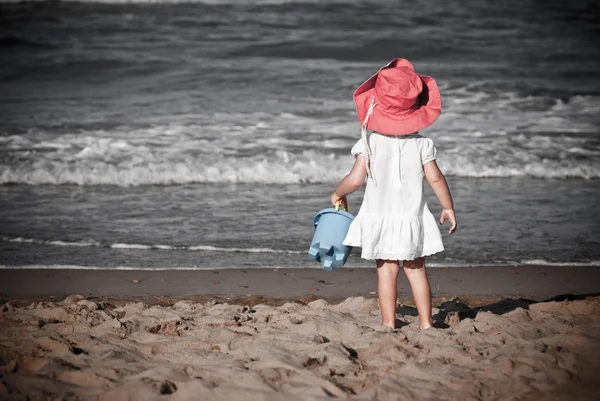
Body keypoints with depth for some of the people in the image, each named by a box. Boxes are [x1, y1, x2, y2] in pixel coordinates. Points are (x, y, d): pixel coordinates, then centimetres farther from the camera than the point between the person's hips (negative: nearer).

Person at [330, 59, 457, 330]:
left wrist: (337, 194, 9)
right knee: (416, 269, 10)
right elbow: (435, 178, -2)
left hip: (379, 216, -1)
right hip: (412, 216, 1)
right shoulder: (421, 143, -2)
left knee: (386, 270, 3)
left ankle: (389, 323, 0)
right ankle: (425, 322, 10)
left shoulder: (369, 142, -7)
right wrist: (448, 207, 11)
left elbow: (356, 179, -11)